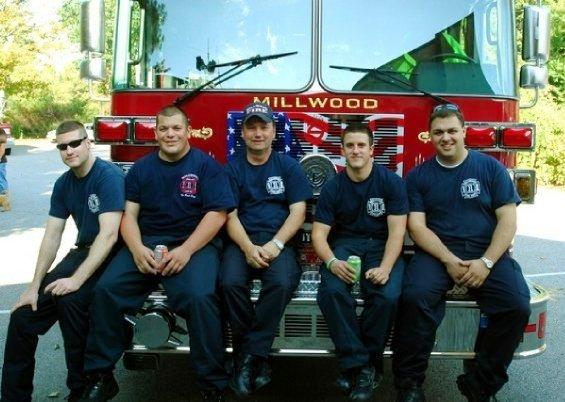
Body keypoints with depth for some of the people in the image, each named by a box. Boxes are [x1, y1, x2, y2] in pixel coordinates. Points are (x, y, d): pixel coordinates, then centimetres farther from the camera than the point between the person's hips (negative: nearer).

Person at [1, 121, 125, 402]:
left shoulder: (109, 176, -17)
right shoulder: (63, 184, 7)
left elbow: (109, 234, -24)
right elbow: (52, 236, 7)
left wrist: (77, 279, -29)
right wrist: (34, 286, 0)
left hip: (110, 256, -7)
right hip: (82, 252, 7)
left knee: (70, 300, -32)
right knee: (23, 315, -2)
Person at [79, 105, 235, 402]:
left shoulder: (206, 165, 2)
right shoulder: (140, 168, 14)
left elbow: (217, 213, -7)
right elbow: (129, 214, 7)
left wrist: (186, 251, -18)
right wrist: (137, 249, -13)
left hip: (194, 243, -3)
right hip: (145, 243, 4)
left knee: (199, 296, -32)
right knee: (106, 289, -20)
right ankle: (100, 376, -5)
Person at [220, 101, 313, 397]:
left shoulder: (288, 166, 9)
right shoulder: (233, 168, 11)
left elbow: (298, 211, 1)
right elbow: (230, 215, 2)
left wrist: (275, 245, -15)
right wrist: (248, 247, -16)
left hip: (279, 239, -1)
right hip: (242, 240, 1)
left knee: (282, 282, -32)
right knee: (231, 282, -30)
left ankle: (249, 355, -19)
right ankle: (257, 356, -12)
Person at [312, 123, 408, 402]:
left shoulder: (391, 182, -3)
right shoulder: (333, 187, 2)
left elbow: (396, 231, -9)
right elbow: (319, 234, -2)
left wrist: (385, 268, -26)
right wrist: (331, 261, -24)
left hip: (382, 245, -1)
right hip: (344, 245, 1)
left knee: (388, 295, -31)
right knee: (331, 291, -31)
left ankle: (368, 364, -8)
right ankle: (359, 365, -18)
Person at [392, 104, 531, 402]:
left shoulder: (490, 168, 9)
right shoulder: (418, 176, 10)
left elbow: (507, 220, 2)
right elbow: (417, 226, 1)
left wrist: (486, 262, -12)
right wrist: (449, 260, -14)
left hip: (487, 253, 1)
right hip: (437, 252, 0)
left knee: (517, 305, -25)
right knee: (415, 296, -30)